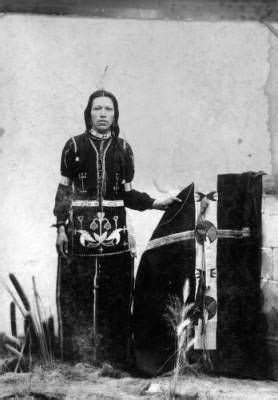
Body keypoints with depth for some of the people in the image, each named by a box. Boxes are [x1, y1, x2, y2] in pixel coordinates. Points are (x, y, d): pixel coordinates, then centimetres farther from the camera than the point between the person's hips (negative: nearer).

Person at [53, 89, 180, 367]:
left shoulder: (123, 149, 9)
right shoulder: (74, 146, 3)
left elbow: (127, 193, 11)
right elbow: (63, 190, 5)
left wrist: (155, 203, -1)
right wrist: (61, 227, -2)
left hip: (115, 230, 2)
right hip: (80, 228, -2)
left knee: (116, 296, 3)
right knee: (77, 296, -1)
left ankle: (115, 357, 13)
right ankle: (77, 357, 10)